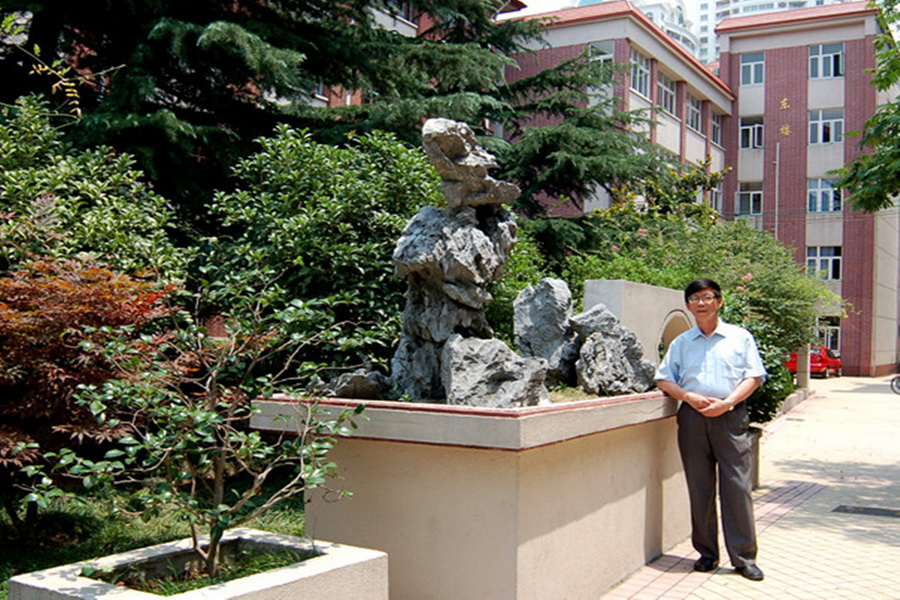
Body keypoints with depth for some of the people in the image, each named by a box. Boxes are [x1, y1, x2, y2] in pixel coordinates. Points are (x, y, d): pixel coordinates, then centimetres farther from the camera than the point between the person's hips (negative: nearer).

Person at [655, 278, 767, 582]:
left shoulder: (740, 337, 10)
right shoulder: (681, 343, 15)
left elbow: (753, 377, 3)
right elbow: (663, 379, 10)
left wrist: (727, 402, -11)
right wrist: (689, 397, -8)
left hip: (730, 417, -2)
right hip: (692, 417, 2)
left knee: (737, 486, -6)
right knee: (699, 487, 4)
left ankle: (744, 557, 2)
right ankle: (707, 553, 14)